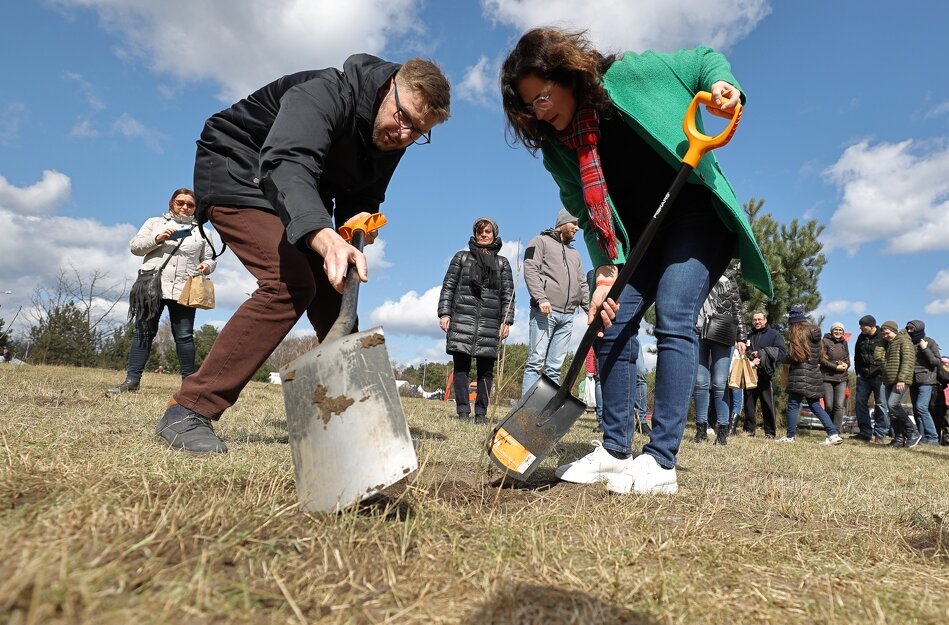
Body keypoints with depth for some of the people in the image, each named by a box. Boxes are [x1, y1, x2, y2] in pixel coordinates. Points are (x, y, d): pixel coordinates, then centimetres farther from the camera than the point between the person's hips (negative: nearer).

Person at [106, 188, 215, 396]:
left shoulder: (200, 231, 18)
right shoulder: (155, 222, 17)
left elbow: (210, 258, 18)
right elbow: (134, 246, 9)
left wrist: (207, 266, -6)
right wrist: (157, 239, -8)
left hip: (184, 291, 0)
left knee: (184, 336, -2)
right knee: (143, 332, 0)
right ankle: (132, 380, 0)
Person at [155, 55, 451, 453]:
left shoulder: (391, 138, -4)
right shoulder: (325, 94, -29)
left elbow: (362, 197, 6)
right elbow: (286, 166, -47)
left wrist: (358, 220, -20)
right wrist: (325, 237, -65)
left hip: (297, 204, 8)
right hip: (235, 170, -8)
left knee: (333, 293, -2)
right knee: (291, 283, -27)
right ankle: (188, 412, -21)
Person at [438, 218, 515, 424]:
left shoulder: (502, 263, 18)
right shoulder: (462, 257, 16)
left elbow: (508, 294, 12)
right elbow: (448, 286, 11)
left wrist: (506, 320, 1)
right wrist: (444, 313, 0)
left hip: (490, 322, 1)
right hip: (462, 319, -1)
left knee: (486, 369, -1)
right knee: (461, 366, -7)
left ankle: (481, 413, 5)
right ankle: (463, 411, -5)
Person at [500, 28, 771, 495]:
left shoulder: (630, 73, -15)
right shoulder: (559, 151, -5)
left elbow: (704, 60, -2)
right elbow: (591, 216, -7)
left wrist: (722, 86, -23)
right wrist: (606, 275, -20)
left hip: (696, 214, -5)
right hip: (639, 236, 5)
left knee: (673, 318, -20)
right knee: (613, 322, -6)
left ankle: (661, 462, -19)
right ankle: (615, 450, 3)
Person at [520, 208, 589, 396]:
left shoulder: (575, 253, 29)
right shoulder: (540, 241, 8)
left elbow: (582, 285, 26)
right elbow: (530, 271, -6)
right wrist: (541, 298, -19)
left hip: (567, 316, 6)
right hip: (545, 312, -6)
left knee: (555, 367, 3)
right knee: (536, 362, -11)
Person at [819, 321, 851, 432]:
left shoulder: (844, 343, 14)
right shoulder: (825, 341, -2)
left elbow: (847, 359, 20)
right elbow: (822, 359, -8)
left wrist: (846, 365, -3)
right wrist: (836, 367, -15)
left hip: (841, 378, 4)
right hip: (827, 378, -4)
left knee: (839, 406, -7)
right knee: (829, 406, -3)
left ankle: (836, 432, -5)